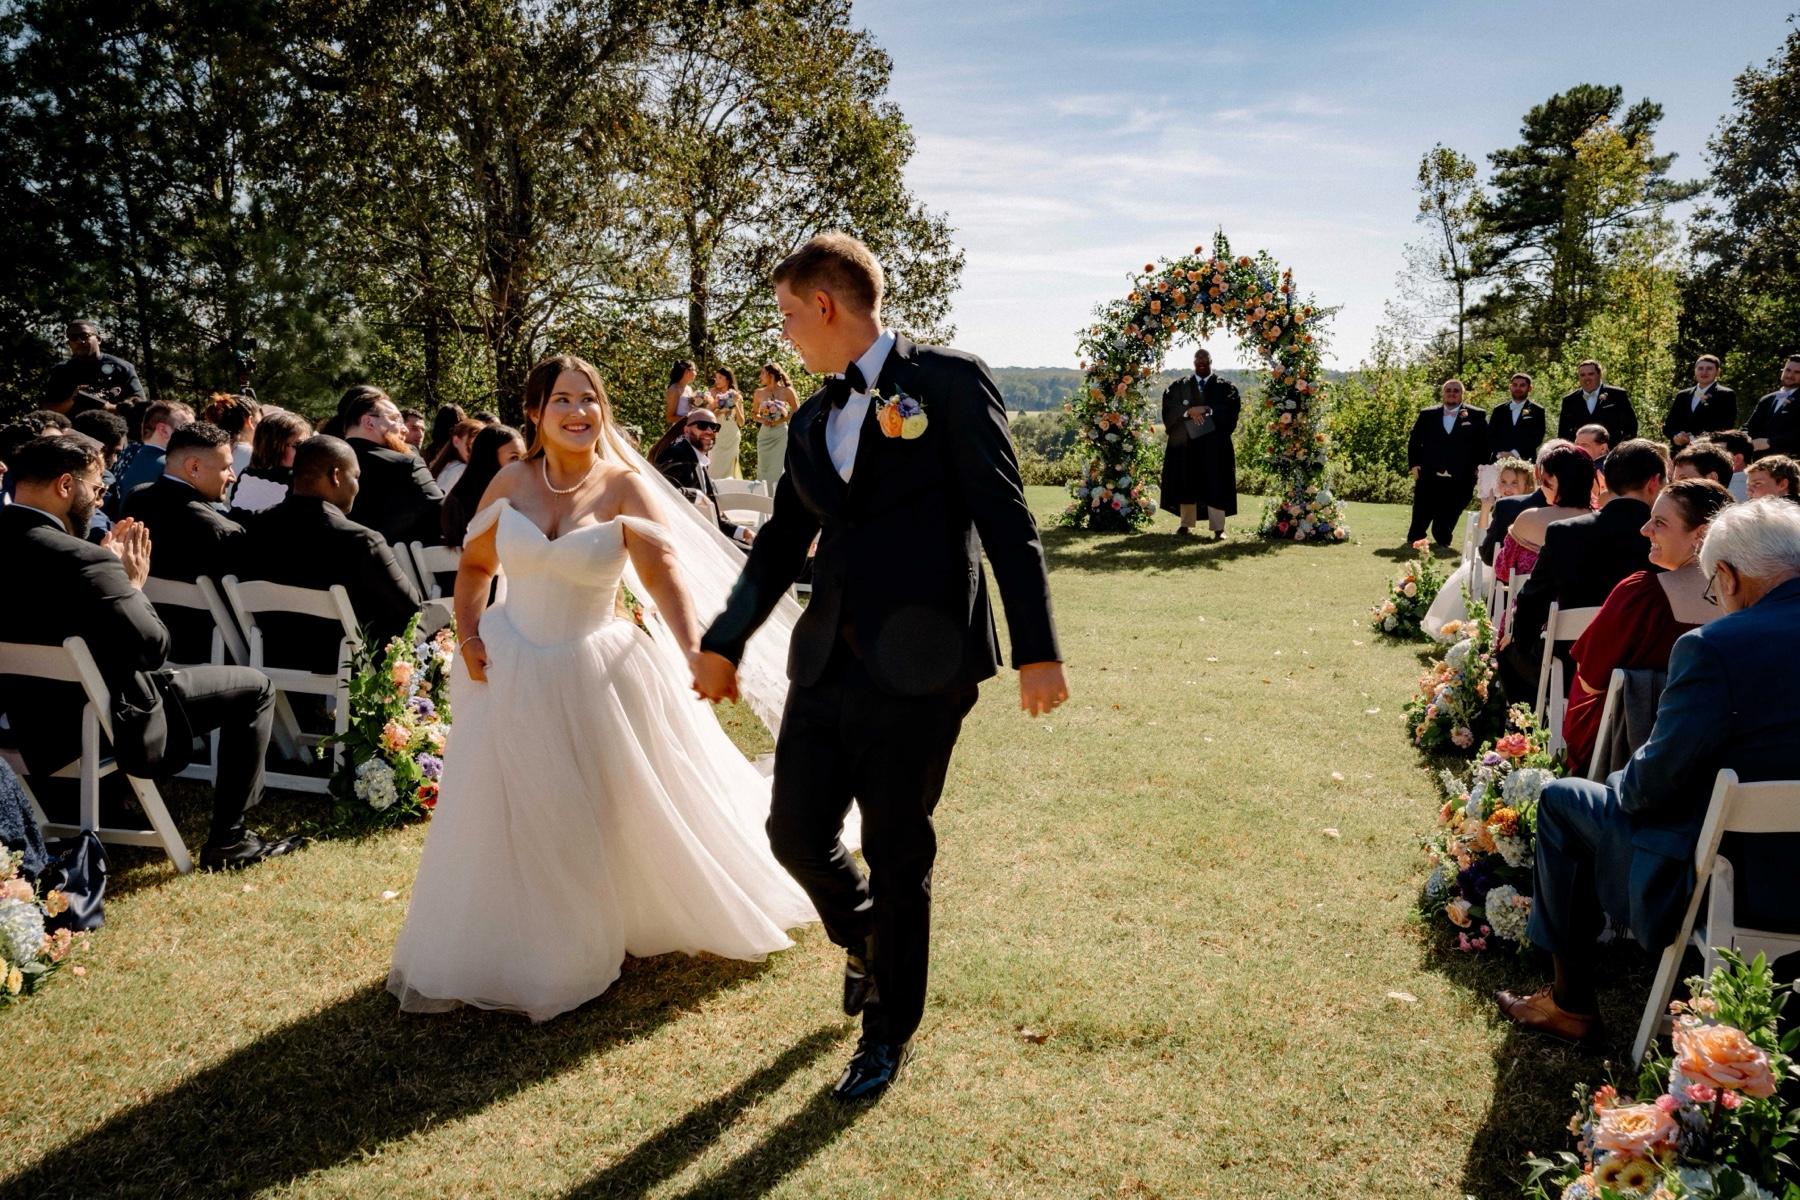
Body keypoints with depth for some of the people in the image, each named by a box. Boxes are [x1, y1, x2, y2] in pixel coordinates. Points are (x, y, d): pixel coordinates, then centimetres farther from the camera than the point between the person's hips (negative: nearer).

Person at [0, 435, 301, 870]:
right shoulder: (83, 560, -29)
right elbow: (155, 648, -21)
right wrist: (133, 583, -7)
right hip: (103, 725, -9)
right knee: (254, 687, 5)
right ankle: (228, 838, 7)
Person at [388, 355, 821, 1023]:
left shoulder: (625, 486, -11)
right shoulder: (511, 484, -1)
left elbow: (665, 571, -26)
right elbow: (474, 565, 13)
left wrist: (694, 650, -41)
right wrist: (467, 633, -3)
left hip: (595, 676, -3)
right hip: (511, 673, 3)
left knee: (629, 812, 7)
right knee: (508, 821, 10)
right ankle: (512, 955, 30)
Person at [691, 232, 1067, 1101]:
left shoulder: (949, 381, -4)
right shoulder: (813, 421, 16)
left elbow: (1006, 521, -8)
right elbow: (783, 541, 22)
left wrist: (1037, 650, -12)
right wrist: (726, 641, 22)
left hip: (916, 670, -6)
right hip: (826, 664, 6)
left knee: (897, 856, 5)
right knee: (796, 834, 8)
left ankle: (889, 1031, 28)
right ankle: (865, 938, 41)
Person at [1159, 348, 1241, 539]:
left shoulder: (1225, 386, 8)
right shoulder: (1179, 386, 12)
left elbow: (1232, 409, -6)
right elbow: (1169, 408, -2)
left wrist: (1206, 410, -17)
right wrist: (1189, 412, -18)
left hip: (1214, 443, -1)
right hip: (1186, 441, 1)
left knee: (1216, 486, -4)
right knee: (1186, 484, 3)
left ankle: (1218, 529, -4)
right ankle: (1185, 525, 10)